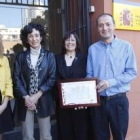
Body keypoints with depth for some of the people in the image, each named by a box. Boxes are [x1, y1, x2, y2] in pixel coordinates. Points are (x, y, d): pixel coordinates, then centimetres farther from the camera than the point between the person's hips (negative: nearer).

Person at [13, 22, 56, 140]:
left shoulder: (49, 56, 3)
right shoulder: (21, 56, 5)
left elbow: (52, 78, -3)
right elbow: (17, 79, 0)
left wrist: (37, 96, -10)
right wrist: (26, 97, -12)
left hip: (43, 101, 0)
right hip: (25, 101, 1)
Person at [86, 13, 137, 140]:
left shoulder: (125, 46, -4)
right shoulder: (92, 49, 3)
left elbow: (132, 72, -7)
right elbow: (89, 75, 5)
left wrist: (111, 82, -19)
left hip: (118, 100, -2)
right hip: (98, 100, 2)